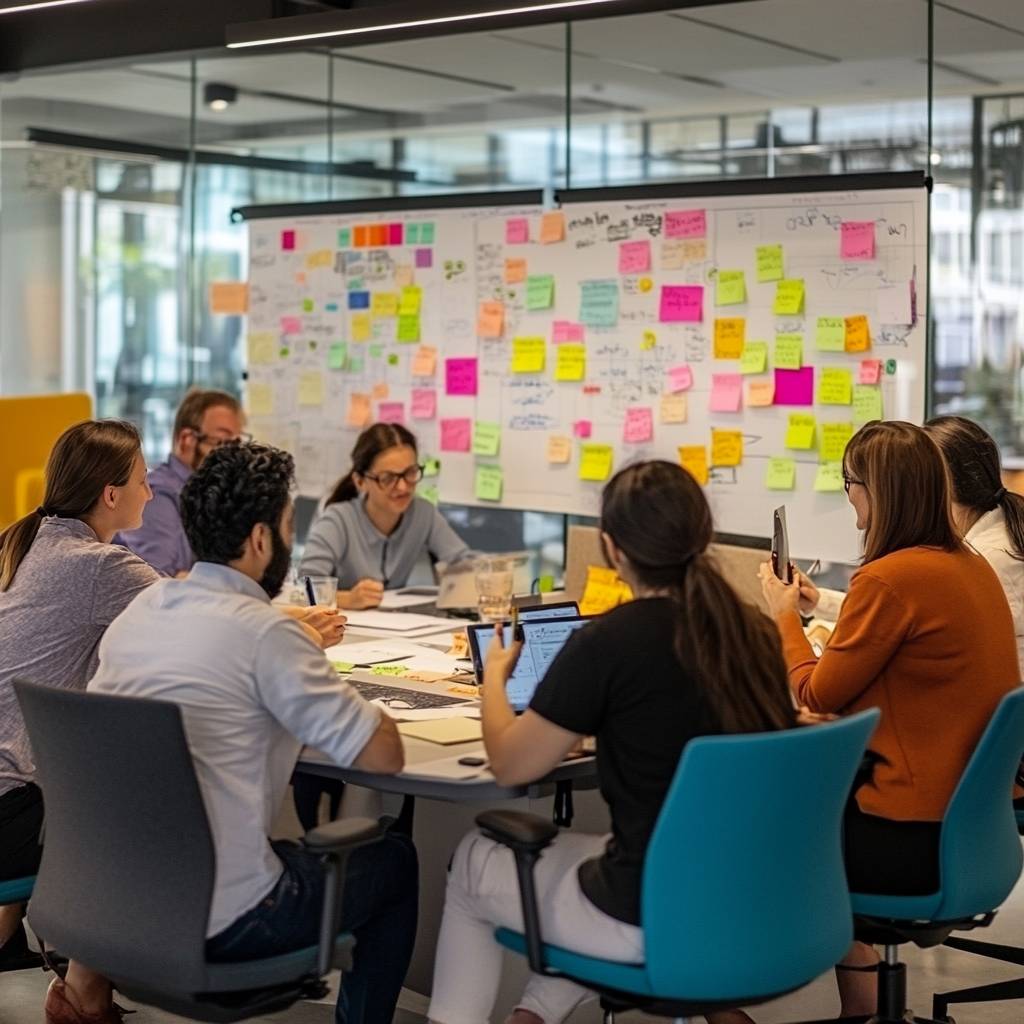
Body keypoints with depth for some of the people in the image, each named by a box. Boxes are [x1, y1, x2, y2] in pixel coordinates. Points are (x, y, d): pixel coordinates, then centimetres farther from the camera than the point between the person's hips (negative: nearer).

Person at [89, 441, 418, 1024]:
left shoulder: (141, 610, 5)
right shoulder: (265, 632, -17)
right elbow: (384, 755, -15)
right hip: (217, 922, -7)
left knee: (307, 849, 33)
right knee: (395, 860, 17)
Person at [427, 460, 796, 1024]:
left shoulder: (607, 643, -17)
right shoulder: (755, 632, 0)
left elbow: (509, 764, -6)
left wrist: (494, 677, 12)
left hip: (655, 918, -6)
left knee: (472, 861, 21)